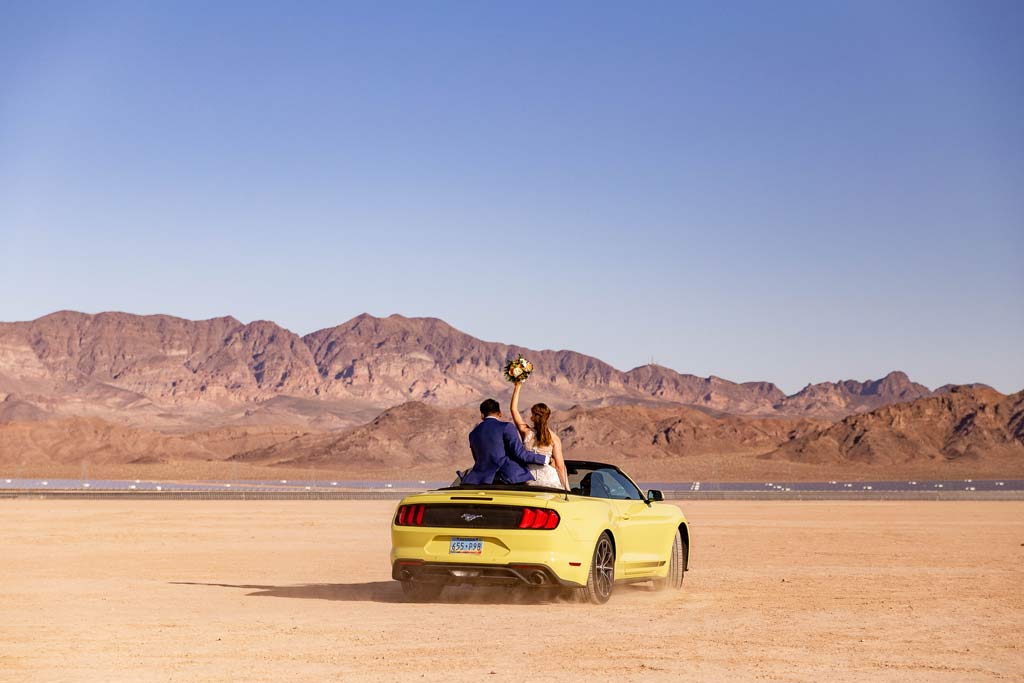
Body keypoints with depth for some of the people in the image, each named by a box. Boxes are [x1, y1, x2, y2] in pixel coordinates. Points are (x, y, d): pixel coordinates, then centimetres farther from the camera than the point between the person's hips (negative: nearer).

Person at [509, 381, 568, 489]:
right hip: (550, 481, -1)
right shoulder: (554, 438, -1)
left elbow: (513, 409, 14)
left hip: (530, 480, 1)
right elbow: (560, 465, -2)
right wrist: (566, 487, 3)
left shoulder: (526, 432, 2)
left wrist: (517, 387, 19)